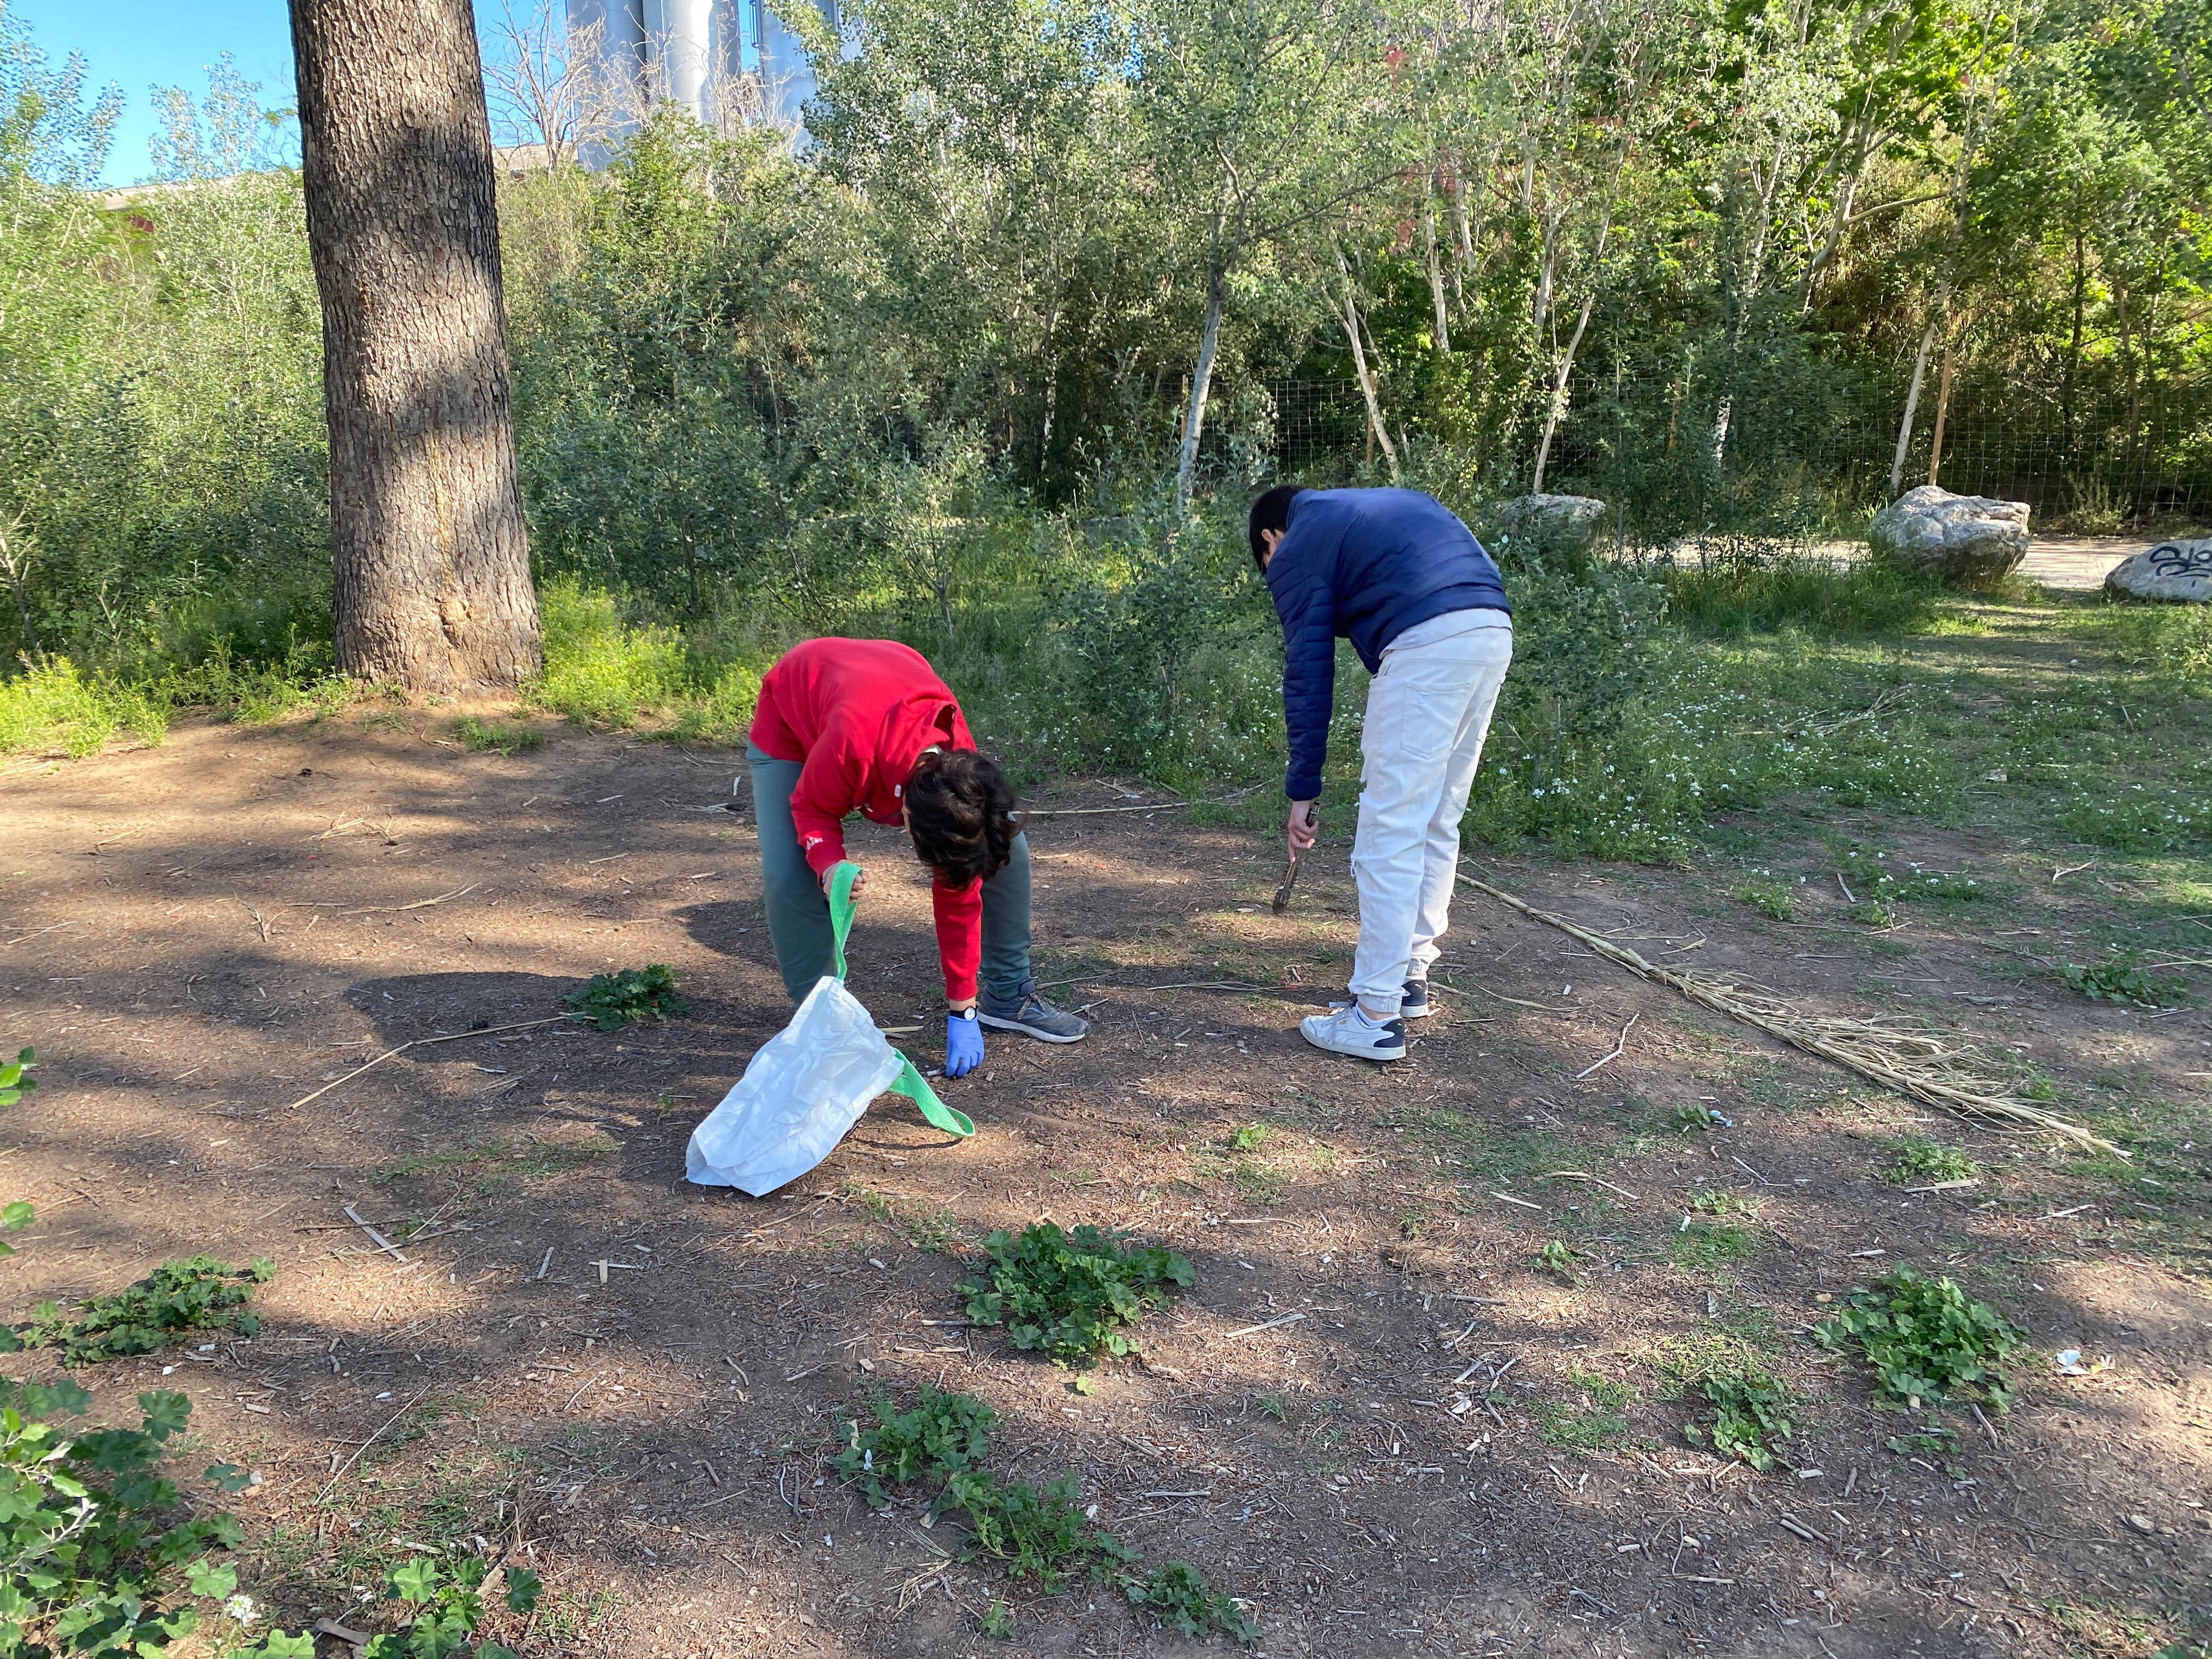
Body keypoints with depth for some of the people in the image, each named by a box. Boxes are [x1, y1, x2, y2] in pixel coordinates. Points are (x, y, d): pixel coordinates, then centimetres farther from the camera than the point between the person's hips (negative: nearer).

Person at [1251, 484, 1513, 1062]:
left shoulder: (1296, 550, 12)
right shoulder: (1393, 502, 33)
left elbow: (1308, 674, 8)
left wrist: (1302, 792, 12)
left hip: (1428, 644, -8)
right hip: (1495, 631, 8)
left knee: (1389, 833, -3)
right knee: (1437, 824, 18)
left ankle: (1375, 1017, -1)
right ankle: (1409, 975, 28)